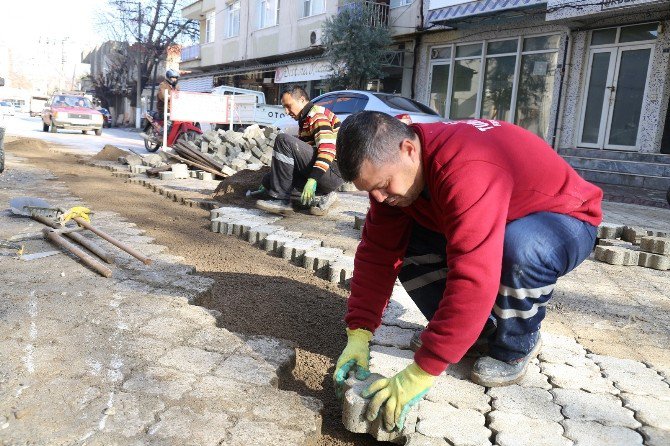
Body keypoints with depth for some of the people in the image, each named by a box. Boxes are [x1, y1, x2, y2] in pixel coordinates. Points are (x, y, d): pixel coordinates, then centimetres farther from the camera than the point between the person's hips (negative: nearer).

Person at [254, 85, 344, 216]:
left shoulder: (318, 114, -7)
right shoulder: (305, 120, 24)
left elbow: (328, 149, -23)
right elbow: (300, 154, 26)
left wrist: (313, 179, -32)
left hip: (333, 172, -10)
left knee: (283, 140, -19)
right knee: (269, 180, 9)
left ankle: (280, 199, -19)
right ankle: (321, 196, 0)